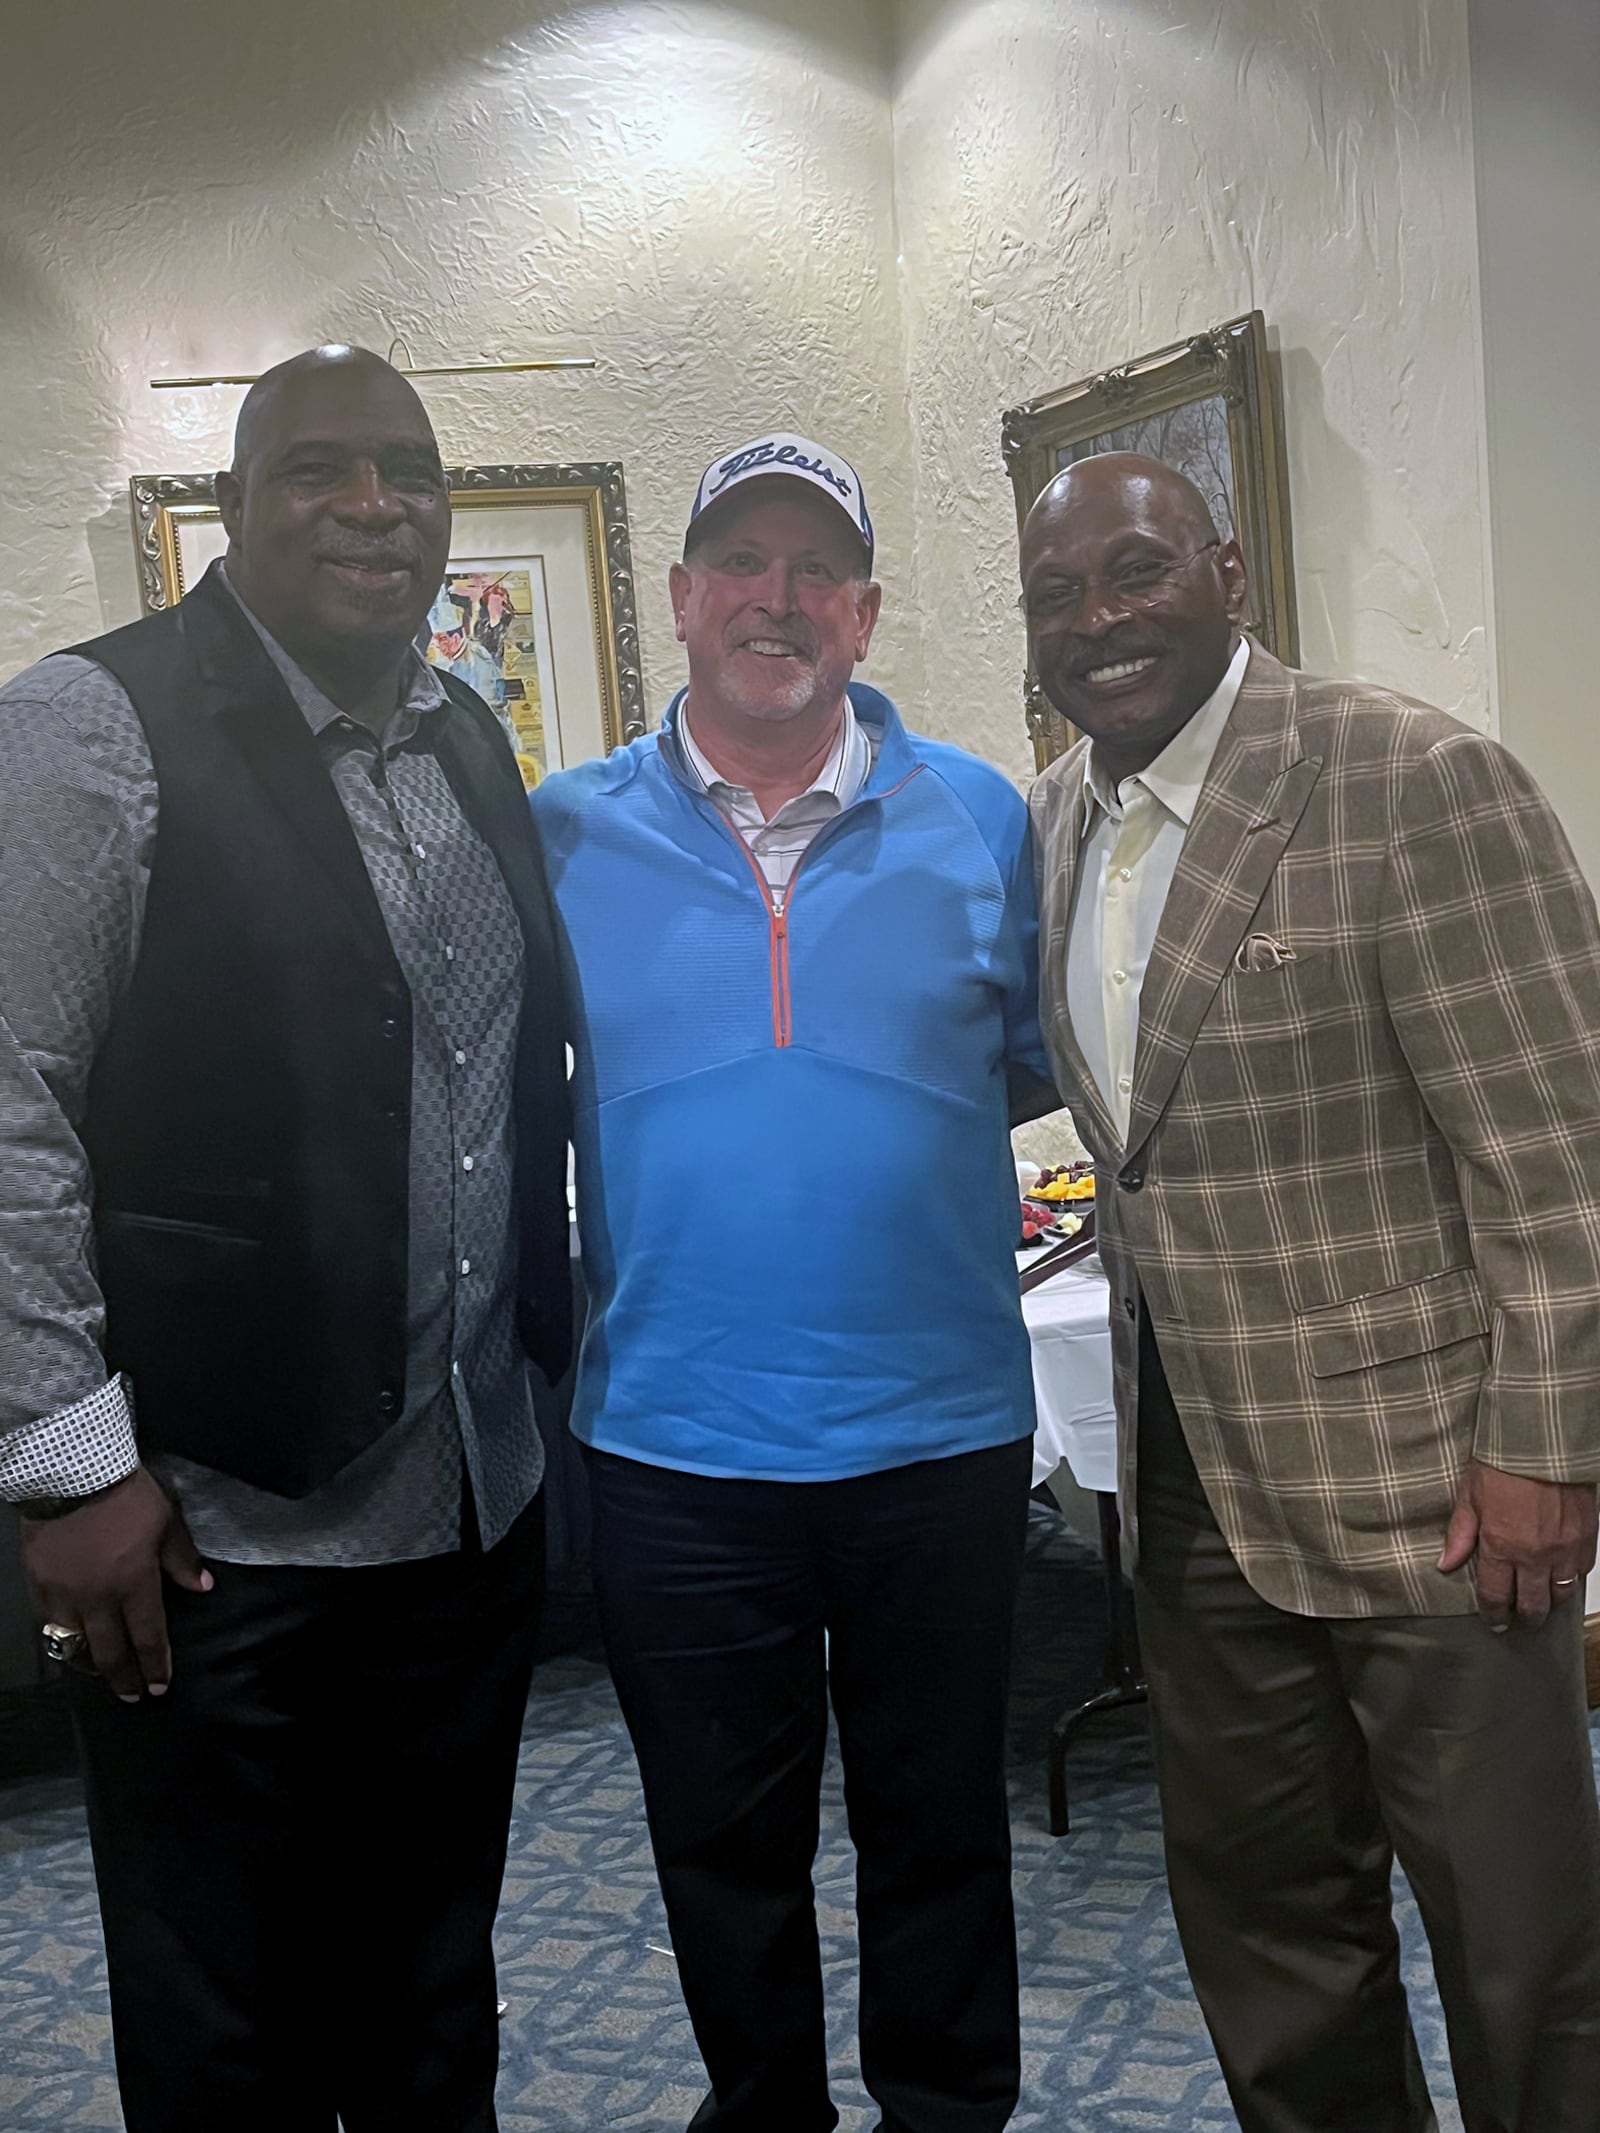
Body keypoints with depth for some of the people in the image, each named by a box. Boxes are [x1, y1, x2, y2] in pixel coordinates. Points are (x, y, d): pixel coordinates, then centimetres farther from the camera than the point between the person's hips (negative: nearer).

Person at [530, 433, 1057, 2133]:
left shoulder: (979, 821, 1)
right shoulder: (563, 835, 0)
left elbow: (1042, 1058, 7)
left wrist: (879, 1131, -6)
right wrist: (669, 1154, -5)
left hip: (938, 1432, 0)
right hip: (669, 1441, 0)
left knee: (939, 1830, 18)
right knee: (722, 1845, 18)